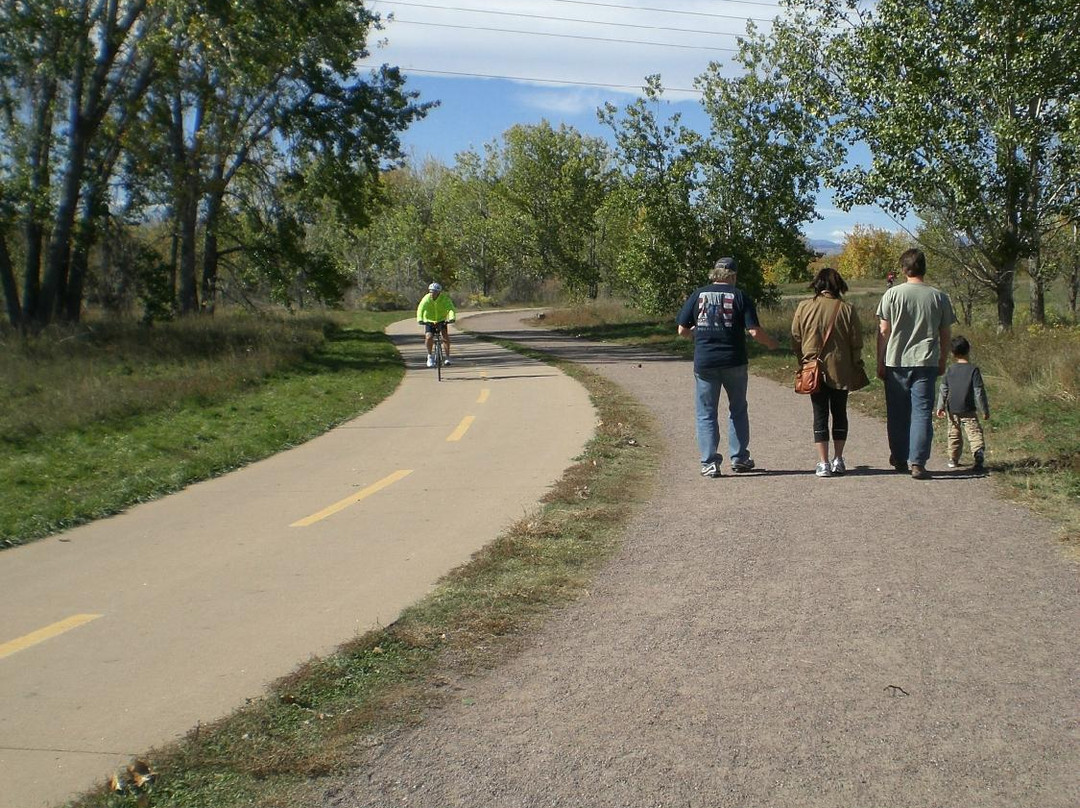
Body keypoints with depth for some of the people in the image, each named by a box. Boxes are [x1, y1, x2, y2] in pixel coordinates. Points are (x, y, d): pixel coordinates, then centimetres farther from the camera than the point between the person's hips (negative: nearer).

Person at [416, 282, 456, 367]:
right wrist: (420, 319, -50)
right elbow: (420, 309, -31)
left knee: (446, 336, -19)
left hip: (441, 321, 0)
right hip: (429, 321, 0)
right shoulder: (426, 299, -20)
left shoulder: (444, 299, -20)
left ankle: (447, 357, -8)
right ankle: (430, 356, 2)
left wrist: (452, 318, -53)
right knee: (429, 337, -20)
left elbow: (451, 308, -33)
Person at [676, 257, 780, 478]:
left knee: (706, 414, 7)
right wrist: (771, 344, 11)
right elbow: (754, 331, -8)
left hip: (704, 362, 1)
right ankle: (739, 458, 19)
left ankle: (709, 463, 2)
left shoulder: (698, 295, 2)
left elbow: (682, 330, 4)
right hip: (734, 362, -1)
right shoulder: (740, 296, -3)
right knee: (738, 410, 16)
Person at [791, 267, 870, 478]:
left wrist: (804, 361, 14)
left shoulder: (804, 307, -5)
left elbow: (796, 339, 0)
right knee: (839, 413, 13)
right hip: (841, 371, 0)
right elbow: (856, 342, -3)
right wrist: (855, 366, 10)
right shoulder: (847, 309, -6)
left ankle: (823, 463, 0)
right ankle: (838, 460, 16)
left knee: (820, 415, 4)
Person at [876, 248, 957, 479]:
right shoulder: (939, 297, 2)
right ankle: (917, 462, -8)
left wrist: (880, 363, 4)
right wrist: (942, 362, 19)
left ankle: (899, 459, 22)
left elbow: (883, 331, -4)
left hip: (896, 363, -1)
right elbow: (946, 334, 7)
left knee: (897, 413, 11)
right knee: (922, 412, 1)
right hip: (926, 363, 1)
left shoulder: (893, 294, -4)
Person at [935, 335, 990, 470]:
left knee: (954, 434, 15)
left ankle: (953, 459, 20)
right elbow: (979, 392, -8)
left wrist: (940, 407, 13)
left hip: (952, 410, 3)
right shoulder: (973, 369, -7)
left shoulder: (950, 370, 2)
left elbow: (943, 390, 4)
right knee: (974, 432, -6)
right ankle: (979, 451, -30)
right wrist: (985, 410, -2)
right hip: (968, 411, -3)